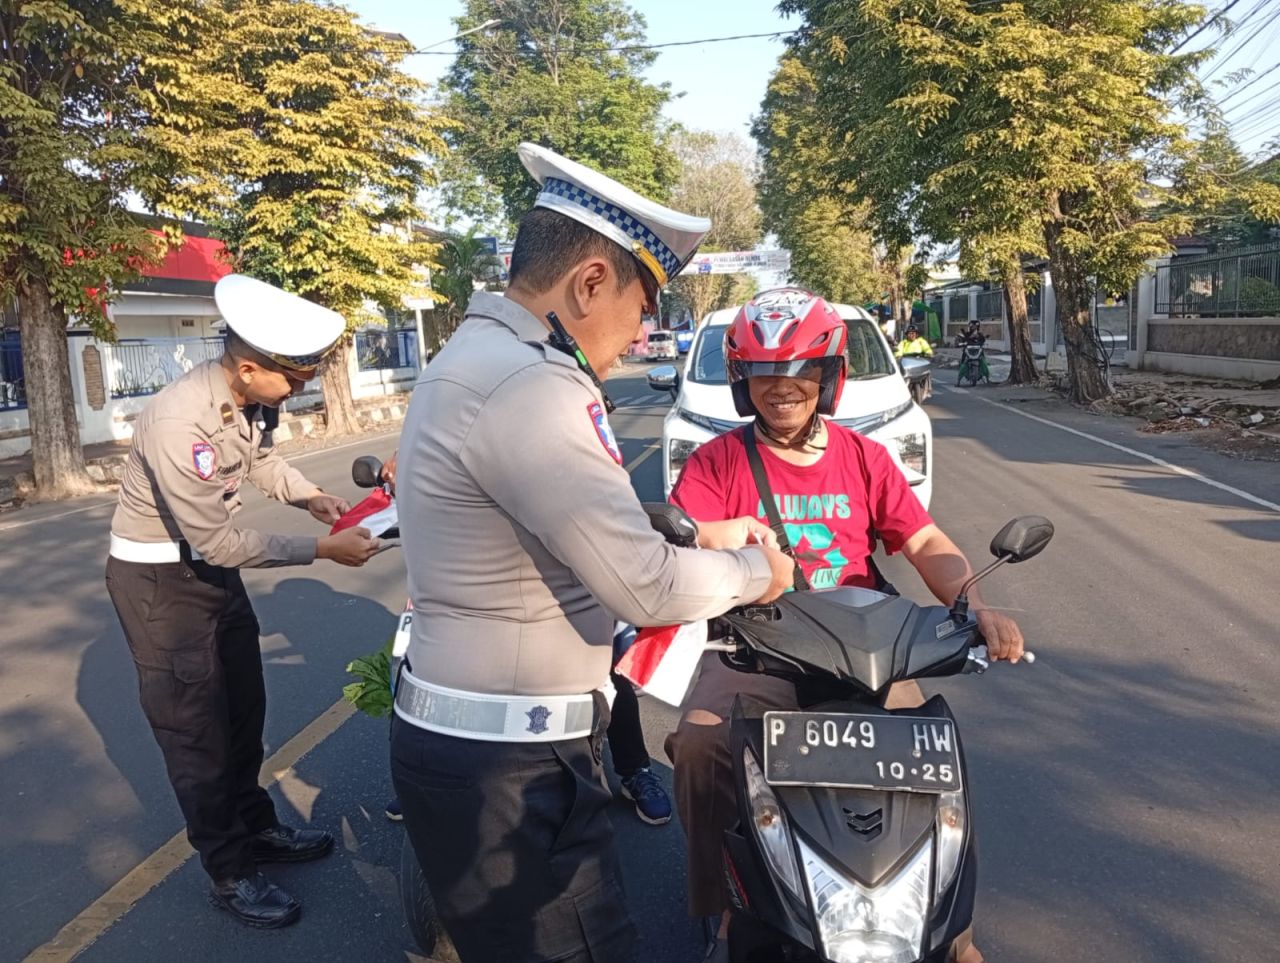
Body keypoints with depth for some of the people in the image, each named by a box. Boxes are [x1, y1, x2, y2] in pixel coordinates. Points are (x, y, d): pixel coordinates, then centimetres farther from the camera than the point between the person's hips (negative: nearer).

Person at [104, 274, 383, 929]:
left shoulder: (250, 396, -10)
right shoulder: (180, 424, -35)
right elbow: (221, 542, -30)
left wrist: (310, 496, -6)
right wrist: (323, 550, -25)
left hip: (209, 565, 8)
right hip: (158, 579, -8)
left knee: (243, 707, 17)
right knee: (196, 726, 3)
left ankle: (254, 827, 36)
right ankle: (229, 873, 18)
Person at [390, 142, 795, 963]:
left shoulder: (482, 353, 9)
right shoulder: (526, 384, -26)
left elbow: (595, 515, 18)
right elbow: (648, 588, -24)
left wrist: (704, 532, 15)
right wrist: (755, 572, -6)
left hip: (471, 740, 10)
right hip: (504, 770, -10)